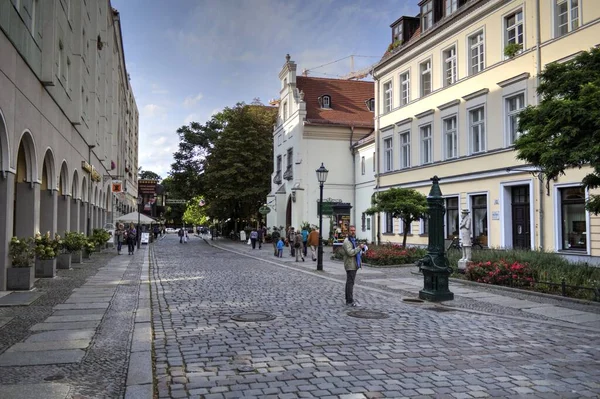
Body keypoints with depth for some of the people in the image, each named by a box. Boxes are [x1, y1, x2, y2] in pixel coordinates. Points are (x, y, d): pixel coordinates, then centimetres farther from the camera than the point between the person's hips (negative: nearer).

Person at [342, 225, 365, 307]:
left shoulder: (353, 240, 18)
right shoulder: (347, 241, -14)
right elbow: (350, 252, -25)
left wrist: (360, 251, 11)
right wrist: (359, 247, -23)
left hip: (354, 265, 10)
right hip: (350, 265, -10)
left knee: (349, 282, 14)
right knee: (350, 282, -9)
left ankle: (348, 300, 20)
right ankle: (350, 301, -8)